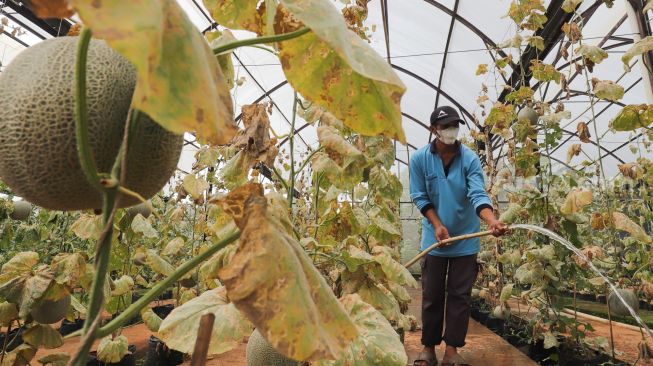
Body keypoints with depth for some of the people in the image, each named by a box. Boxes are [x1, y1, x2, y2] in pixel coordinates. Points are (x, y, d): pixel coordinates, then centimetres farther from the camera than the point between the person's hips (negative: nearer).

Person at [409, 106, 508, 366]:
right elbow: (420, 197, -3)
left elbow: (478, 195, -19)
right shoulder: (419, 159, -7)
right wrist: (437, 225, -13)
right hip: (434, 238, 0)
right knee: (431, 296, 8)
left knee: (460, 296, 6)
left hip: (466, 239, 0)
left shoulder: (470, 158, -9)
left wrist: (492, 221, -37)